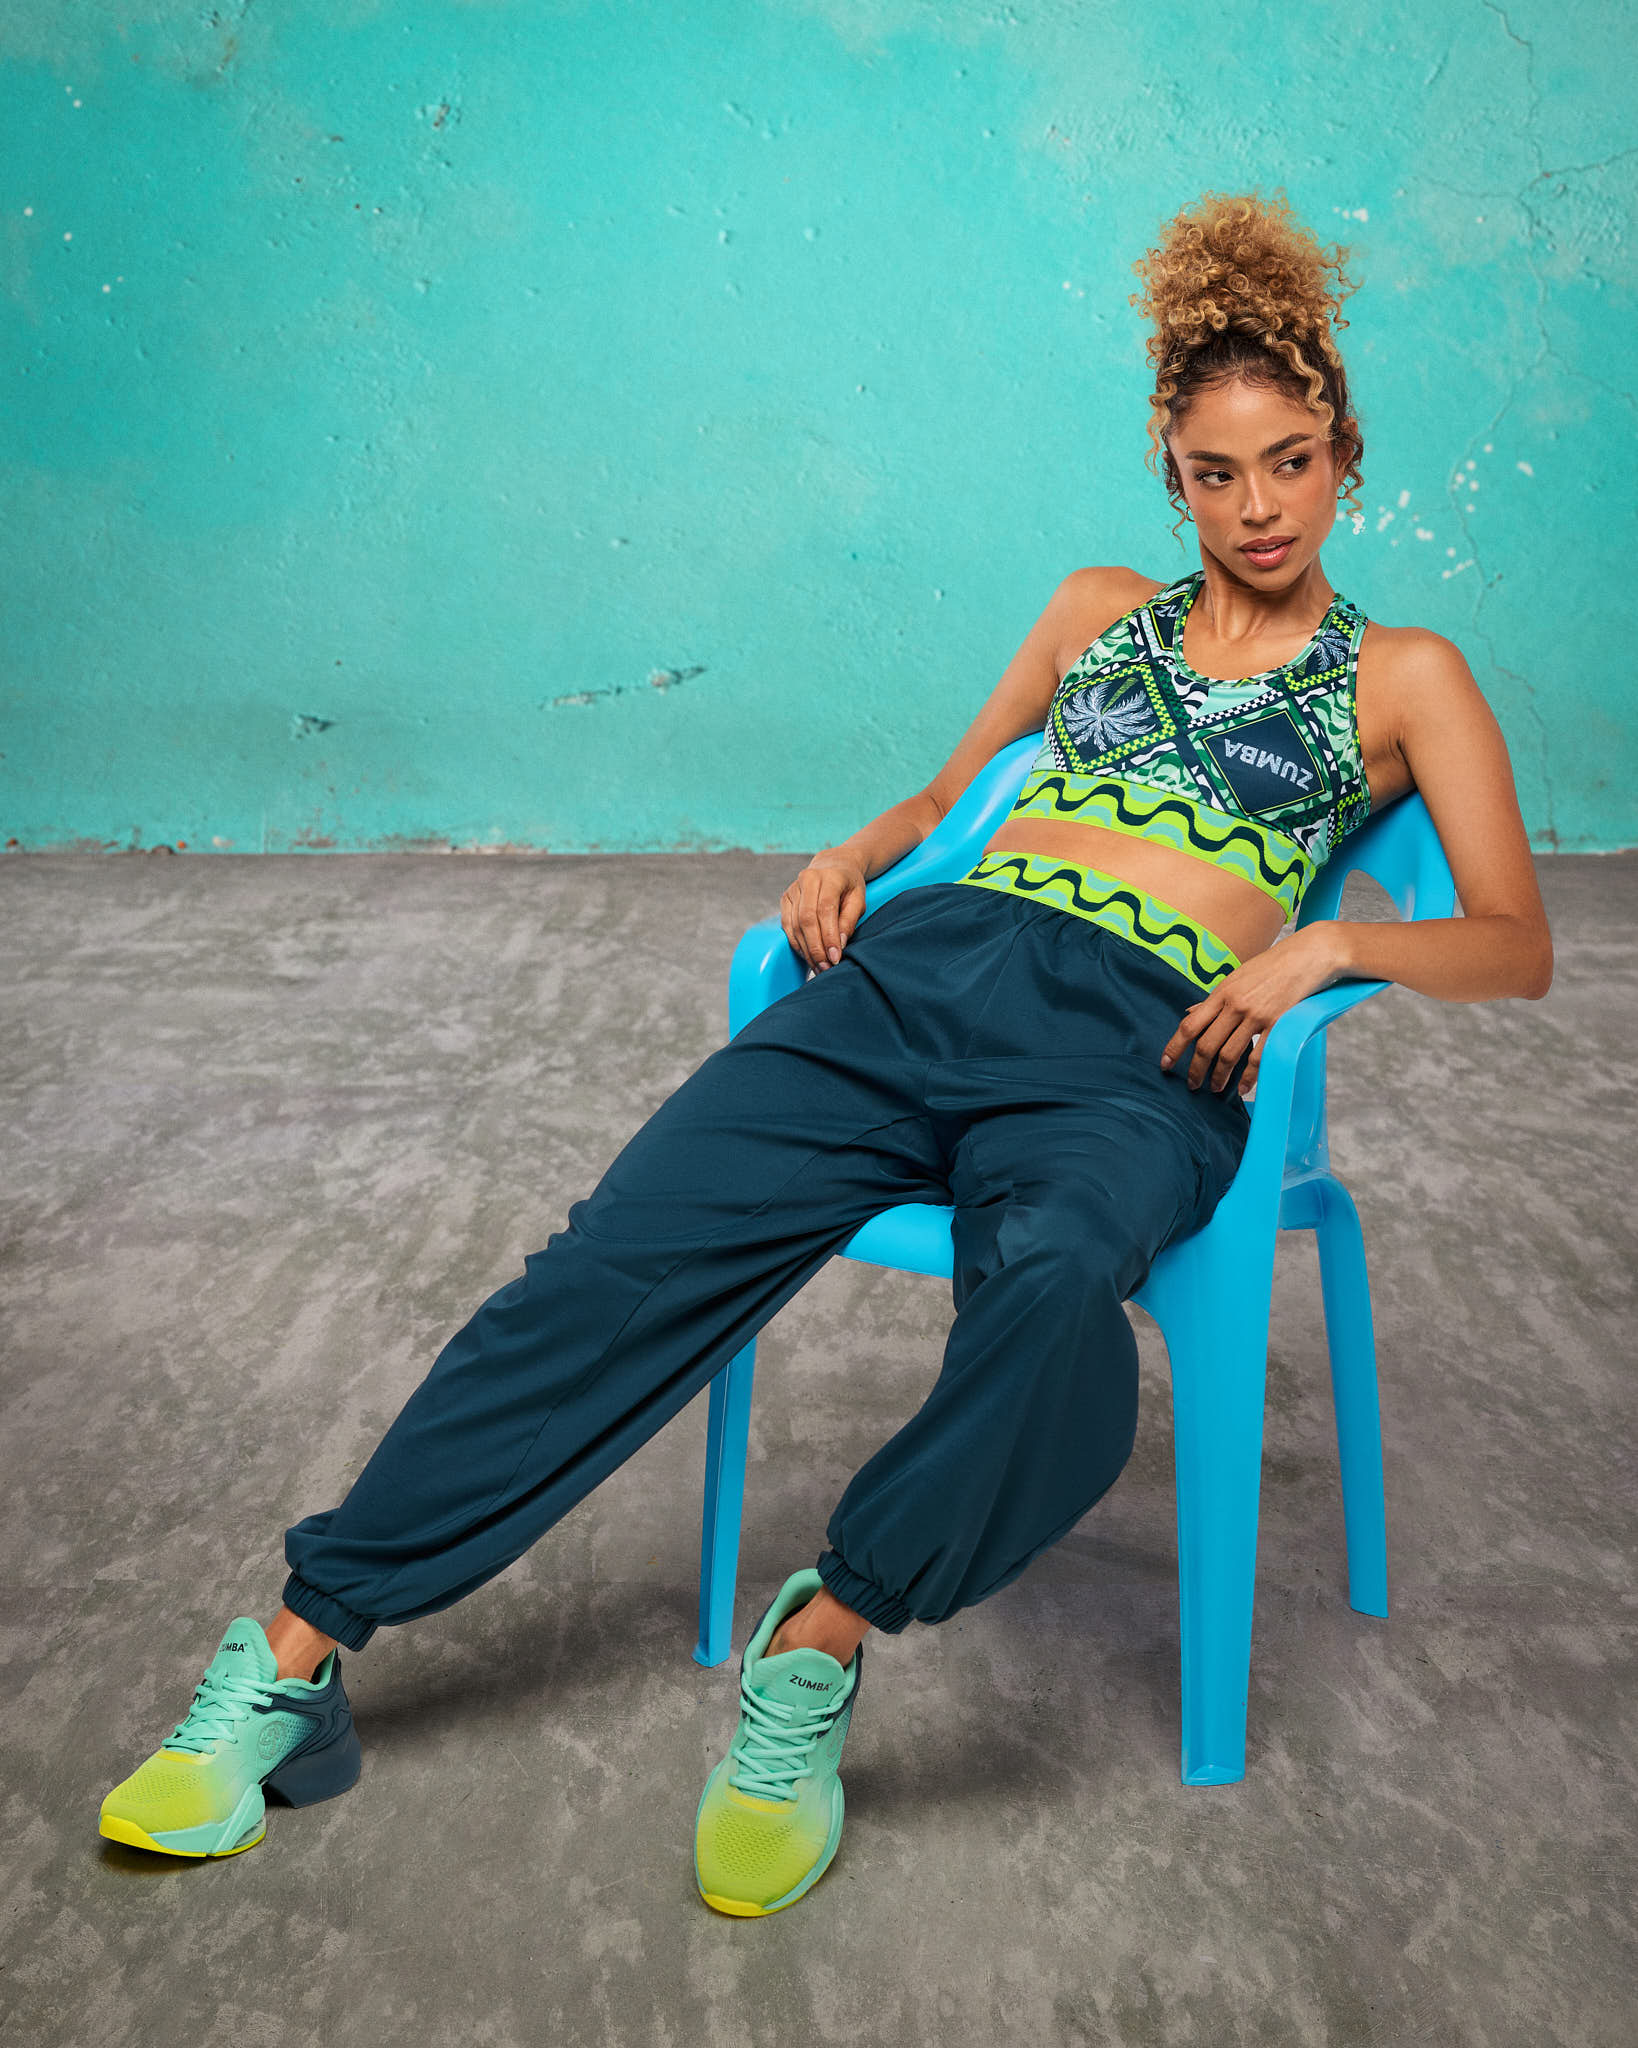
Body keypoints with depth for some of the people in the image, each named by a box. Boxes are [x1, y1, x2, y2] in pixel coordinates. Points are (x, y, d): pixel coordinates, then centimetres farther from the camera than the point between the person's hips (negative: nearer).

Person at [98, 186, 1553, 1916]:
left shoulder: (1401, 675, 18)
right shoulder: (1100, 609, 27)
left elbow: (1518, 943, 10)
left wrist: (1329, 940, -10)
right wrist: (861, 851, 13)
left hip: (1133, 1056, -2)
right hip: (931, 964, 3)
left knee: (1053, 1296, -41)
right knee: (625, 1264, -18)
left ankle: (824, 1641, -23)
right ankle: (299, 1650, -14)